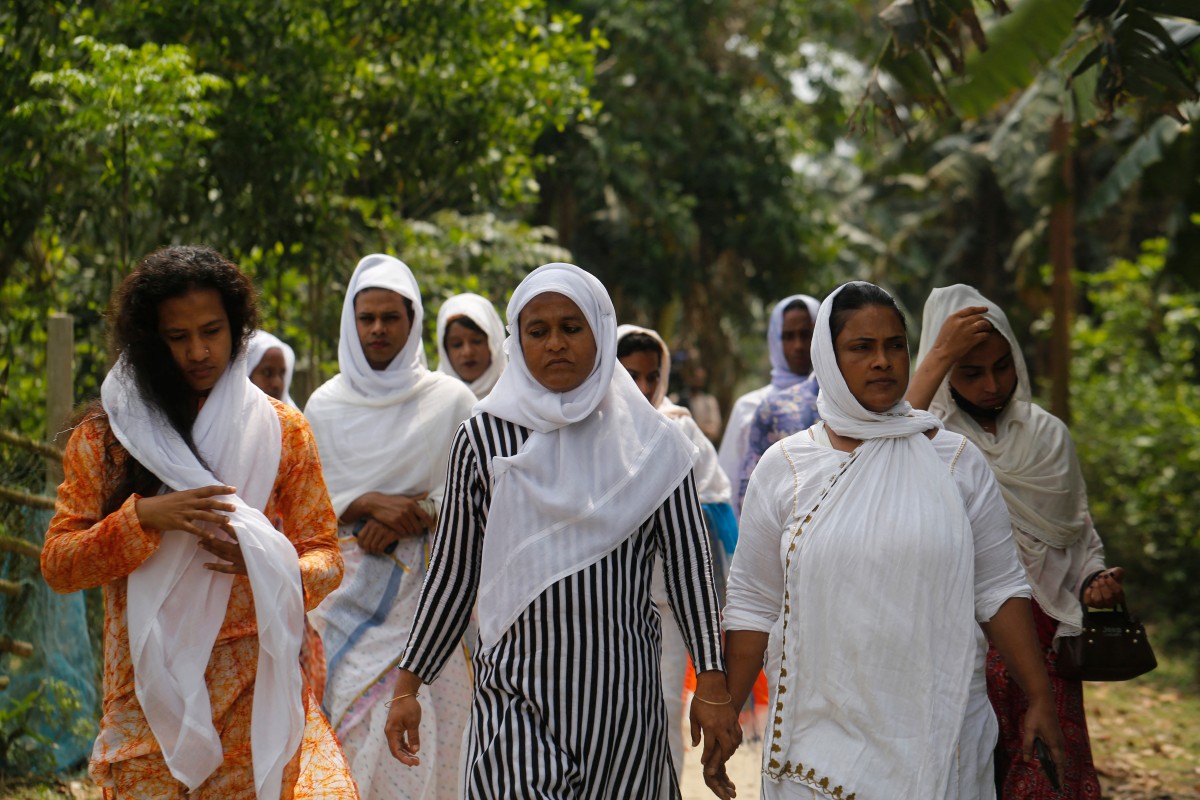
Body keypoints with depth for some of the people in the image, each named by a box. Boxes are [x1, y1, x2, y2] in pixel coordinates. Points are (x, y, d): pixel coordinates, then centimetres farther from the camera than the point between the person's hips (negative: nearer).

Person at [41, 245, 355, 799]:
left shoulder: (280, 429, 7)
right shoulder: (106, 434, 5)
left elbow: (325, 557, 6)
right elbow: (56, 564, 1)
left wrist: (269, 566, -15)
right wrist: (141, 519, -15)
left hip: (259, 691, 0)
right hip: (151, 691, 0)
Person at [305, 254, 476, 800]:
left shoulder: (451, 401, 4)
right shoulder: (326, 405, 9)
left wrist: (412, 518, -12)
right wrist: (370, 503, -11)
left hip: (426, 589, -1)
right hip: (348, 589, 1)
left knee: (420, 731, -7)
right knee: (353, 726, -5)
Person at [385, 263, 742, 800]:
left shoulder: (650, 442, 3)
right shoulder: (484, 436, 4)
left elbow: (688, 565, 4)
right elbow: (452, 570, 8)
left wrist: (712, 688, -1)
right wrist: (408, 685, 8)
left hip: (620, 698, 1)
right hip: (514, 697, 0)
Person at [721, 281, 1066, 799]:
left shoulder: (957, 461, 3)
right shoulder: (783, 468, 2)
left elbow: (998, 589, 4)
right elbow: (752, 605, 4)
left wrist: (1040, 699, 0)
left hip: (938, 733, 0)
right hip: (822, 732, 0)